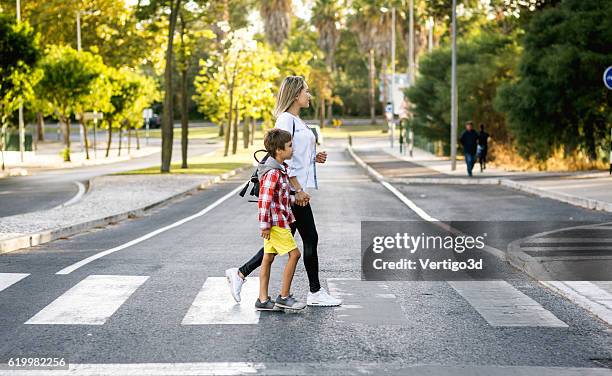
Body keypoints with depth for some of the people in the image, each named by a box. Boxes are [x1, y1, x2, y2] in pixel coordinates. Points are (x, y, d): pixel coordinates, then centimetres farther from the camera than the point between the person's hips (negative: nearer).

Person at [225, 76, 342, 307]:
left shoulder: (297, 121, 18)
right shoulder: (286, 119, -13)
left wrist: (314, 158, 10)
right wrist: (298, 189, -22)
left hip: (295, 190, 10)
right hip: (293, 190, -10)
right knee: (310, 238, -2)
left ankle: (240, 274, 15)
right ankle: (315, 292, 8)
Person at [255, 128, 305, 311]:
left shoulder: (281, 169, 12)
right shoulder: (273, 173, -19)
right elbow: (264, 200, -21)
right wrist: (265, 225, -19)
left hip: (279, 221, 10)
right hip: (276, 222, -10)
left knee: (268, 258, 10)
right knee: (294, 254, -6)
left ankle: (263, 300, 13)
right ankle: (284, 297, 1)